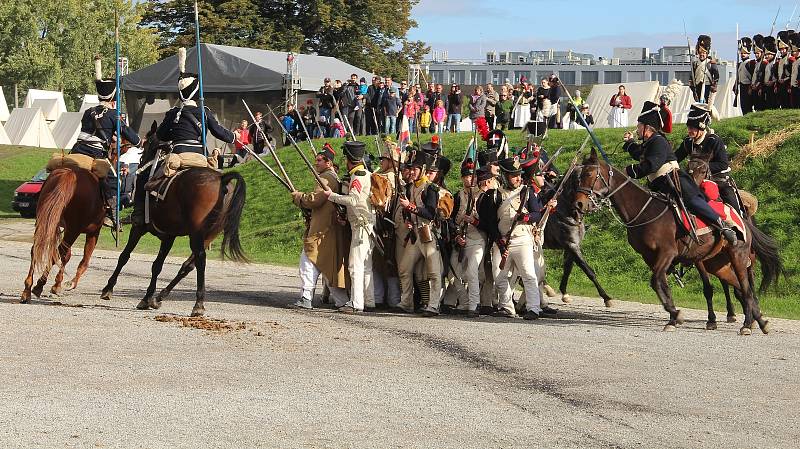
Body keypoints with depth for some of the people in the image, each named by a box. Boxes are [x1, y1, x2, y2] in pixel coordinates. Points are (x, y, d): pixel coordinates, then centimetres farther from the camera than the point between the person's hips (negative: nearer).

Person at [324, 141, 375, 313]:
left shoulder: (358, 176, -14)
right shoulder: (366, 173, 16)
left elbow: (353, 199, -27)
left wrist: (332, 196, -18)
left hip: (361, 225, -10)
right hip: (368, 225, 10)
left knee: (356, 265, -10)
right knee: (366, 265, 14)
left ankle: (356, 303, -13)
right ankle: (369, 301, 18)